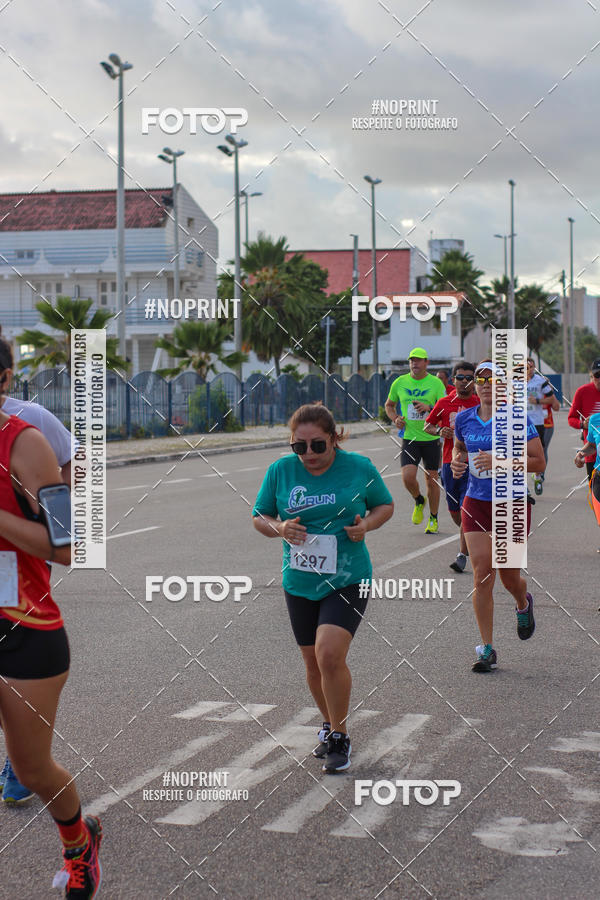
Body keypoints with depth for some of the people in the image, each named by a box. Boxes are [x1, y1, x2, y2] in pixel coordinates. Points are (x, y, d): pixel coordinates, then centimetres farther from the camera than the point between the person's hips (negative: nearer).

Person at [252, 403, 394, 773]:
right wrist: (279, 528, -14)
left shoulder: (359, 467, -6)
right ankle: (331, 726, 38)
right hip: (299, 584, 3)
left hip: (348, 580, -3)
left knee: (329, 654, -20)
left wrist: (366, 524, -12)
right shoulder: (280, 470, -2)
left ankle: (340, 737, -2)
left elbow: (386, 505, 9)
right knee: (314, 663, 12)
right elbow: (259, 517, 8)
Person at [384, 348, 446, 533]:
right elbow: (389, 405, 18)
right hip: (409, 439, 1)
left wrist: (428, 408, -26)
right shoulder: (400, 383, 3)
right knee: (408, 477, -16)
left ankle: (433, 519, 23)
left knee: (431, 481, 5)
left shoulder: (436, 383, -4)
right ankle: (419, 501, 17)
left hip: (431, 437, -1)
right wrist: (395, 419, -2)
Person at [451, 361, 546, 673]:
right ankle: (487, 649, -1)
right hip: (476, 504, 2)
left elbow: (539, 462, -10)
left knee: (509, 577, 8)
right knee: (482, 574, -7)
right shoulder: (464, 419, 2)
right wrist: (457, 461, 0)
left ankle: (523, 603, 47)